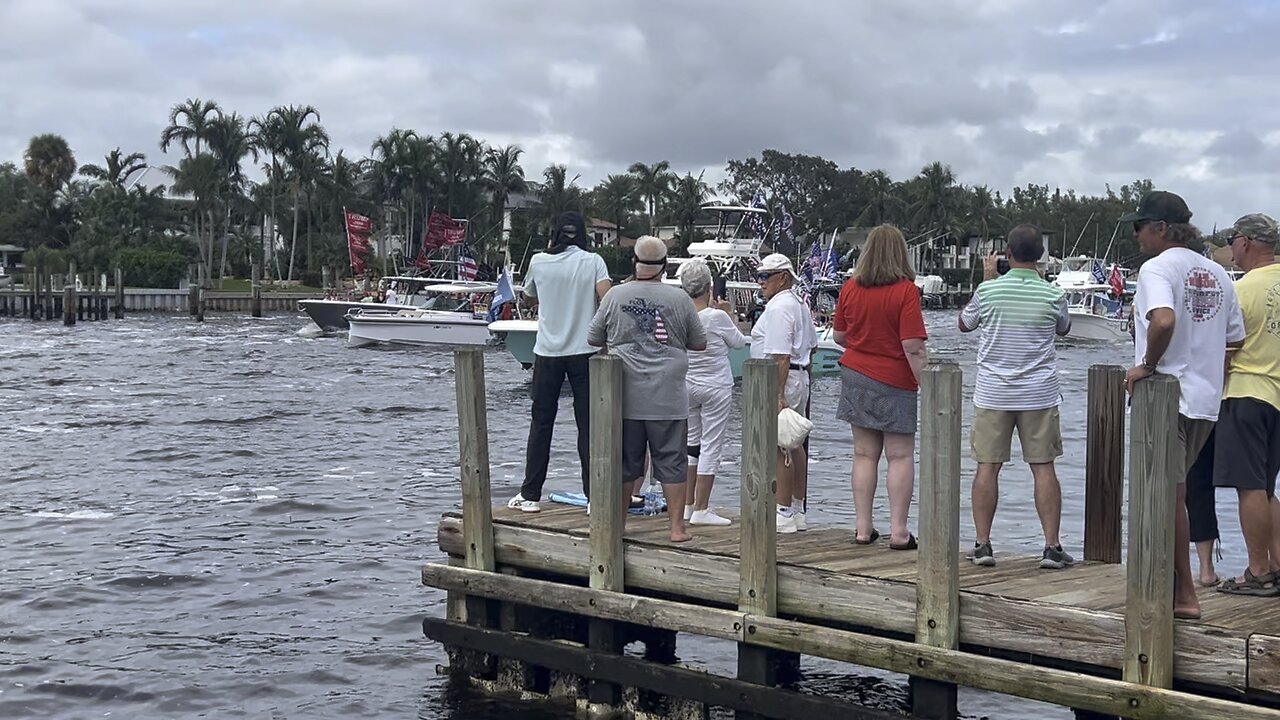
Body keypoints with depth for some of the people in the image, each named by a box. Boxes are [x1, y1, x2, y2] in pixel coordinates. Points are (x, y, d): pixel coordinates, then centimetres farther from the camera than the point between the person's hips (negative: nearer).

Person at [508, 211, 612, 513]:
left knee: (541, 424, 9)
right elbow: (607, 297, -16)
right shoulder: (593, 261, -3)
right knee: (588, 425, 3)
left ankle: (530, 495, 11)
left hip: (548, 353, 1)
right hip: (584, 352, -1)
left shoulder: (539, 261, 1)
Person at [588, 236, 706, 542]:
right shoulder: (679, 299, -3)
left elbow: (593, 338, 9)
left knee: (624, 462, 10)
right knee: (671, 462, 5)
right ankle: (677, 526, 7)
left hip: (625, 398, 1)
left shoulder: (615, 296, -1)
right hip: (668, 399, -1)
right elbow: (700, 343, 6)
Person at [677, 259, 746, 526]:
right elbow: (739, 342, 0)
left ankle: (687, 505, 18)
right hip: (715, 387, -5)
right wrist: (729, 314, 13)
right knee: (711, 446, 0)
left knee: (691, 444, 15)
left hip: (687, 386, 5)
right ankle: (701, 509, -1)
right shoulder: (717, 317, -16)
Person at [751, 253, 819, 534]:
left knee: (779, 449, -8)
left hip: (782, 381, -11)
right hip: (801, 378, 11)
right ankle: (798, 511, 20)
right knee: (794, 446, 14)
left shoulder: (778, 308, -17)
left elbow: (781, 356, -23)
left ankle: (784, 514, -7)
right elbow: (811, 345, 26)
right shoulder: (800, 305, 16)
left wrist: (778, 396, -25)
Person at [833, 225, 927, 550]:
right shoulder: (905, 290, -13)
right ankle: (898, 531, 0)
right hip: (895, 381, -4)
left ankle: (863, 528, 11)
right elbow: (913, 346, -17)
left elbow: (839, 335, 11)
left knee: (864, 455, 9)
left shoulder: (850, 288, 1)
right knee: (900, 456, 2)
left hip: (855, 374, 4)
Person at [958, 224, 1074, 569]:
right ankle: (1052, 546, 3)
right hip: (1039, 394, 0)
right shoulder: (1053, 294, -6)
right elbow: (1063, 329, 16)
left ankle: (982, 544, 5)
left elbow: (965, 324, 12)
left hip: (992, 393, 0)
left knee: (988, 467, 4)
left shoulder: (988, 290, -7)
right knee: (1043, 468, 4)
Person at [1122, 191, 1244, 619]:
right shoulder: (1217, 273, 13)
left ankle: (1185, 596, 1)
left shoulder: (1157, 268, -11)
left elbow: (1164, 321, -30)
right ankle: (1171, 582, 22)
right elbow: (1235, 340, 16)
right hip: (1206, 399, 8)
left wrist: (1147, 365, -18)